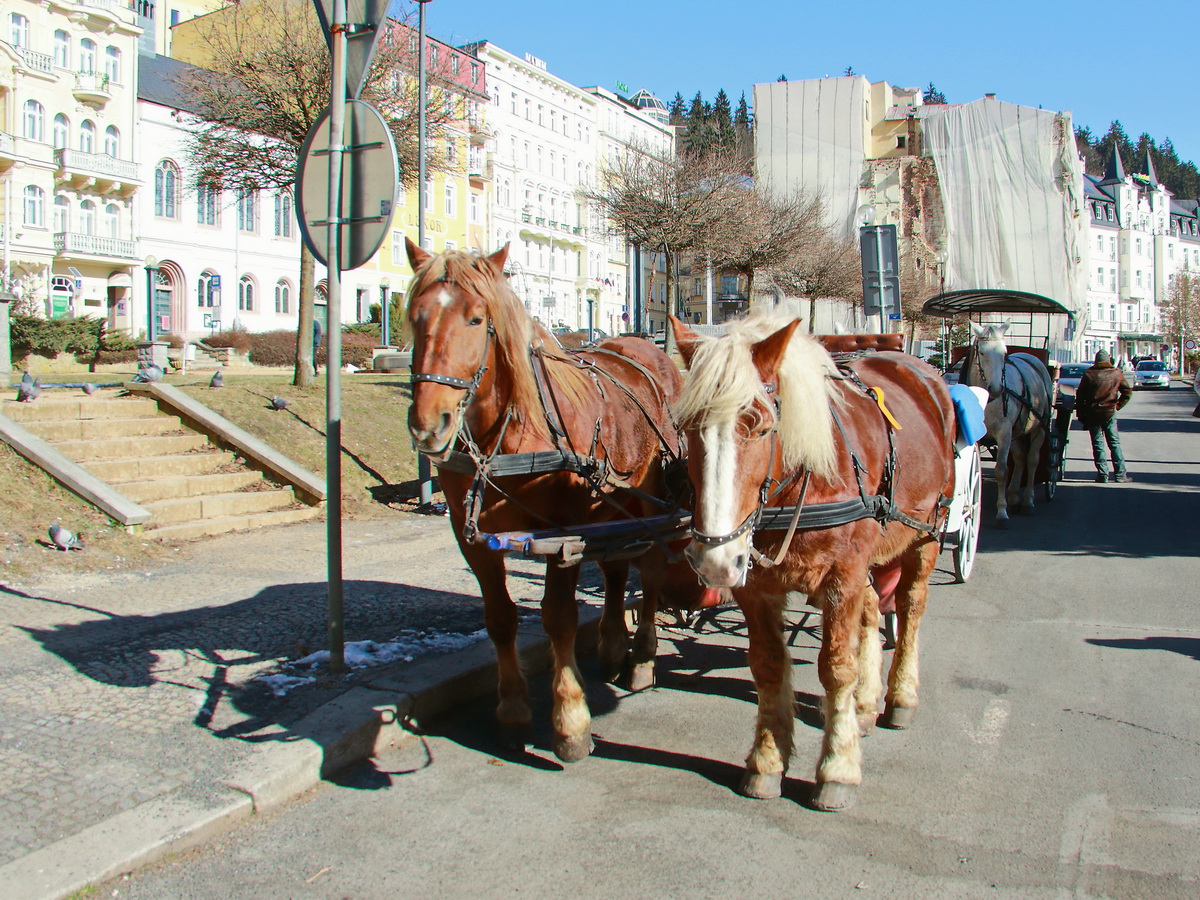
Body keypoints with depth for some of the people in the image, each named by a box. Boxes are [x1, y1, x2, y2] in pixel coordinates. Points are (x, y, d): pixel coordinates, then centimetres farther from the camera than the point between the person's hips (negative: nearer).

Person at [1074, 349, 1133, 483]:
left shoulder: (1088, 375, -2)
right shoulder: (1117, 373, 0)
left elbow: (1080, 396, -2)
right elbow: (1127, 392, 2)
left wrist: (1081, 415, 5)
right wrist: (1117, 405, 9)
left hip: (1092, 414, 0)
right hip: (1110, 414, 0)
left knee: (1098, 445, 4)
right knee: (1114, 444, 6)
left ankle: (1103, 474, 2)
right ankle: (1120, 474, 5)